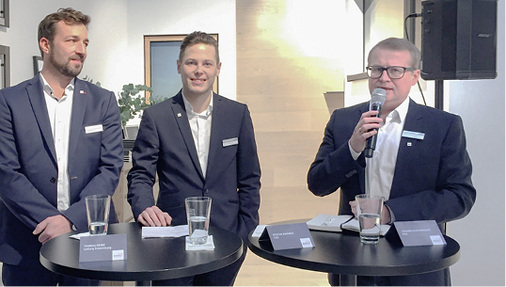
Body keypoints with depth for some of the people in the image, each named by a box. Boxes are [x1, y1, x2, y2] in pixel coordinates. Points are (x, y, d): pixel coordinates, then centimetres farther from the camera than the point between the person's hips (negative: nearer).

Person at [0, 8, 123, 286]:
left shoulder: (103, 101, 5)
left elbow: (111, 168, -3)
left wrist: (71, 219, -14)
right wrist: (50, 220, -16)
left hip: (86, 235, 1)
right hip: (25, 245, -1)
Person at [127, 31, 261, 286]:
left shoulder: (238, 114, 3)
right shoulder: (155, 117, -1)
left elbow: (249, 180, 7)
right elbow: (140, 175, -1)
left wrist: (245, 233, 1)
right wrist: (144, 208, -22)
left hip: (226, 237, 2)